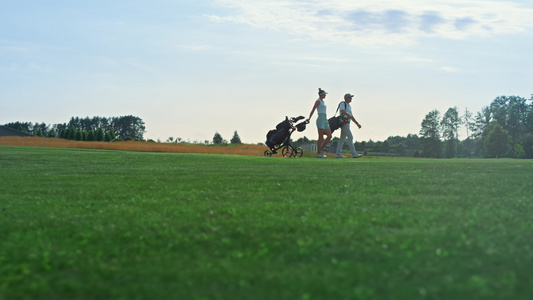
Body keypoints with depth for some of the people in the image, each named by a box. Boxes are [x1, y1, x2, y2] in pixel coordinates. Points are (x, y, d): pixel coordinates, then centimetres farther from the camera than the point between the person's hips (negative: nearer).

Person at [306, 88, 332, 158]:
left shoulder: (322, 101, 21)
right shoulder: (318, 101, -4)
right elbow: (313, 110, -10)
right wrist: (309, 119, -17)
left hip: (325, 120, 9)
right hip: (320, 119, -9)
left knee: (329, 136, 2)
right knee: (321, 137, -7)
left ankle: (321, 150, 10)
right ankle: (318, 153, -2)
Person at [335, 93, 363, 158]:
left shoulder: (349, 106, 22)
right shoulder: (342, 104, -7)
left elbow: (352, 117, 25)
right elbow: (343, 111, -28)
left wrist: (357, 124, 19)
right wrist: (348, 115, -46)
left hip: (347, 124, 10)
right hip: (344, 123, -10)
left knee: (342, 139, 7)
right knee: (350, 137, -13)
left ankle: (338, 154, 7)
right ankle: (354, 154, -16)